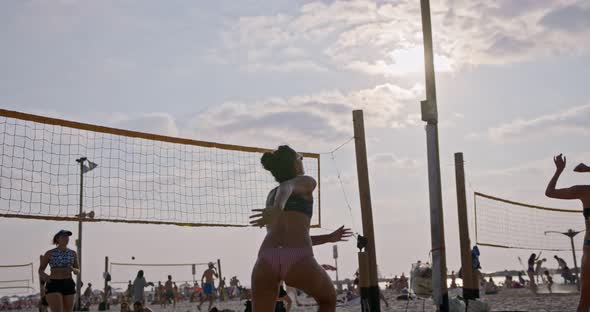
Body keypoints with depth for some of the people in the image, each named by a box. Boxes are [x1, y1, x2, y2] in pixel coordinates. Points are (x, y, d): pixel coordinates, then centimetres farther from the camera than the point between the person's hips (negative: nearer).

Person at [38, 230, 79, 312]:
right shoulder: (49, 253, -2)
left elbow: (78, 271, 11)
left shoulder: (73, 253, 7)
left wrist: (73, 269, -13)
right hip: (53, 285, -4)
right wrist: (44, 276, -20)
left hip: (68, 285, 4)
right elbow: (40, 270, 3)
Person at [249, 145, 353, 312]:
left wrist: (328, 238, 44)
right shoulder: (306, 181, 14)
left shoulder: (272, 194, 31)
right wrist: (278, 207, -33)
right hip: (298, 259, -4)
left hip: (266, 258, 4)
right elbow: (286, 188, -10)